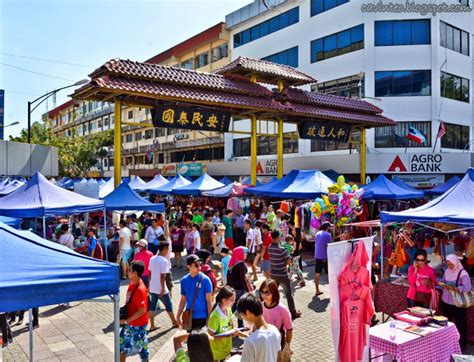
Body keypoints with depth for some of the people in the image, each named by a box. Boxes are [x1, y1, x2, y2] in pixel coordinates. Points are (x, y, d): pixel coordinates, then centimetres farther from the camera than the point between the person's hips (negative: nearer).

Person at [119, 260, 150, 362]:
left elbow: (142, 311, -25)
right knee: (122, 343, 18)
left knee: (141, 347, 9)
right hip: (129, 323, 9)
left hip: (138, 324, -9)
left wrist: (126, 320, -21)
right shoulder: (132, 283, 0)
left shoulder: (140, 290, -28)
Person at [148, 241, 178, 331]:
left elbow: (150, 273, 10)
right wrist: (163, 289, -17)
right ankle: (174, 322, 27)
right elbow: (162, 276, -21)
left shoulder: (152, 259, 4)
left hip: (152, 288, 6)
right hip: (161, 289, -6)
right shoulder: (164, 261, -19)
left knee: (152, 306, 10)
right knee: (168, 305, 11)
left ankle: (152, 325, 12)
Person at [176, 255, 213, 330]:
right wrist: (178, 316, 6)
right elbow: (183, 300, 9)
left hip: (203, 317, -4)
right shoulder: (184, 280, 1)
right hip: (189, 317, 4)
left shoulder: (205, 280, -11)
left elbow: (209, 300, -9)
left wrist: (210, 318, -10)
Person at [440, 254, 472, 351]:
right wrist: (442, 284, -11)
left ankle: (462, 344, 20)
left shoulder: (463, 273, -16)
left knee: (460, 324, 5)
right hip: (446, 301, 6)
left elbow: (467, 288, -24)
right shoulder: (447, 271, 4)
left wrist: (453, 288, -32)